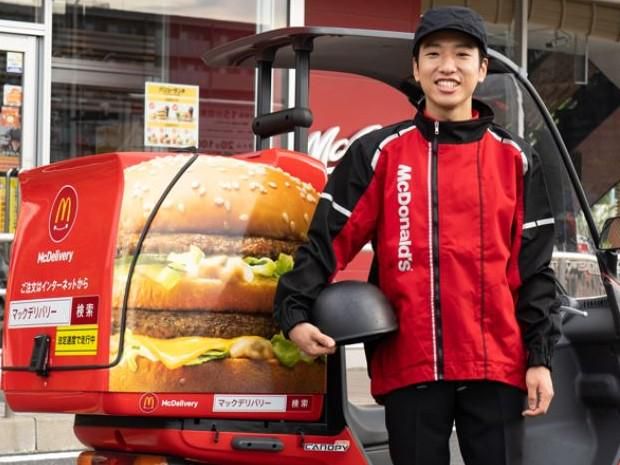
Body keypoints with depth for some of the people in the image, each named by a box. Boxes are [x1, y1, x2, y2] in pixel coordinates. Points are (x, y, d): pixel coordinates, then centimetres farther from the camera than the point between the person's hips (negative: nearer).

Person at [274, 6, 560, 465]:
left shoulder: (515, 158, 8)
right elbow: (330, 239, 1)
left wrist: (540, 357, 0)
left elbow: (533, 266, 6)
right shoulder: (379, 153, 5)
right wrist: (295, 312, -11)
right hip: (409, 363, 0)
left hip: (497, 362, 1)